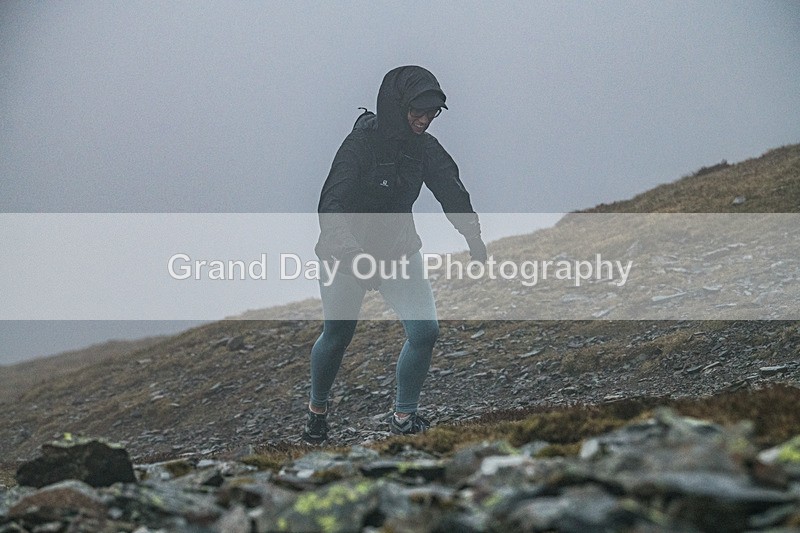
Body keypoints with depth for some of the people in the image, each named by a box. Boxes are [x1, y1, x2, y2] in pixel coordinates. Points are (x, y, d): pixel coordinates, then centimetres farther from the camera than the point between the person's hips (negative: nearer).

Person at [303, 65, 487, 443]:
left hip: (399, 251, 5)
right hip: (345, 254, -4)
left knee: (424, 331, -10)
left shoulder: (425, 147, -5)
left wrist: (473, 236, -21)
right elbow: (332, 205, -31)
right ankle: (316, 409, 33)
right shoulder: (361, 143, -22)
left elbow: (451, 191, -3)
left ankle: (404, 418, 5)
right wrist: (351, 254, -47)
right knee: (336, 335, 7)